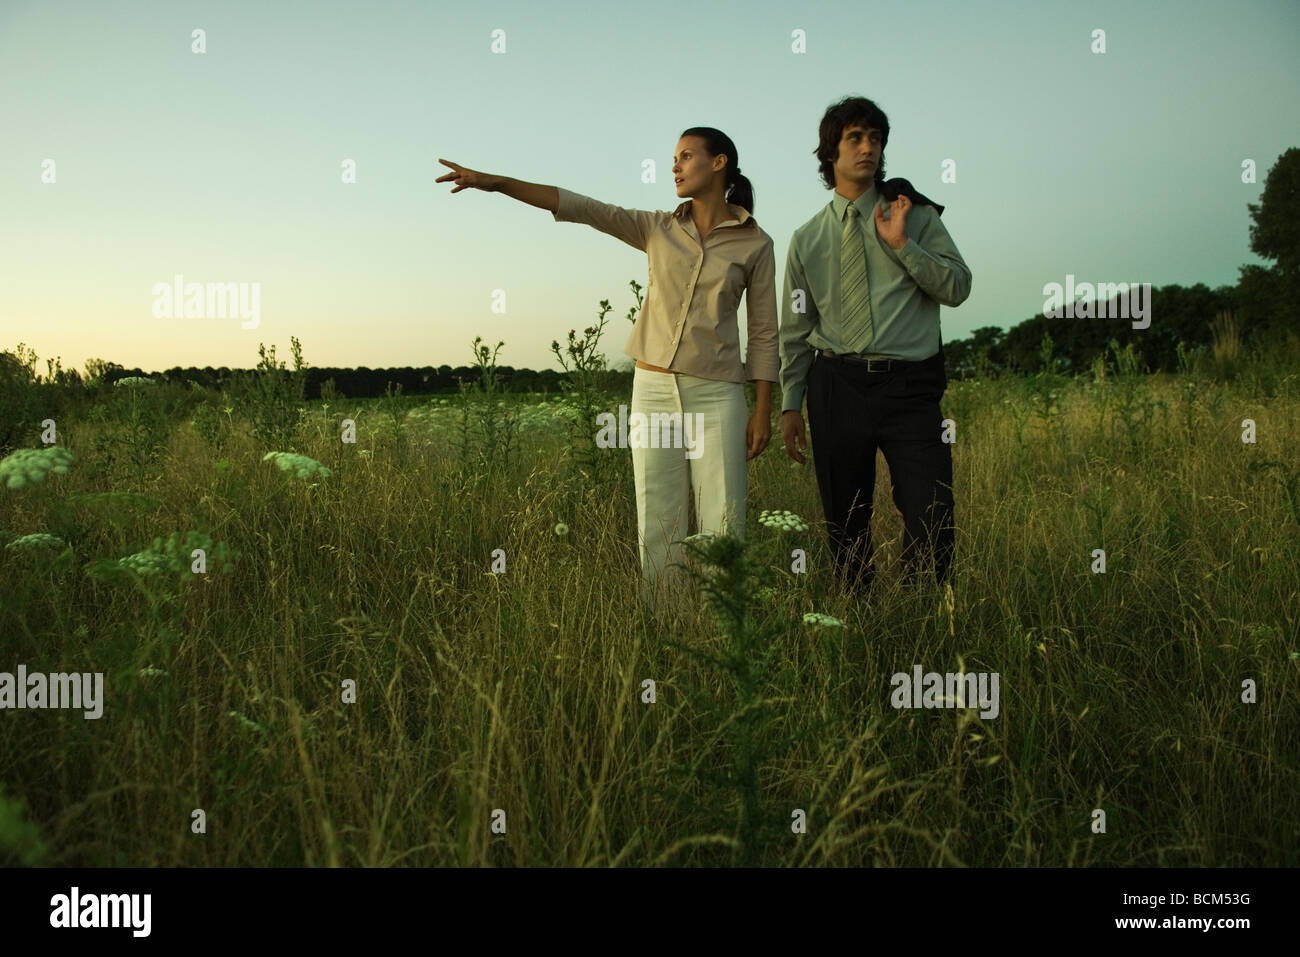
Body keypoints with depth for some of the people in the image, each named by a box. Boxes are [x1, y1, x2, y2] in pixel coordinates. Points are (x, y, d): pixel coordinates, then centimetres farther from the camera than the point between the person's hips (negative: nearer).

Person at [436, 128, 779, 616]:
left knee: (723, 529, -5)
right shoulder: (659, 229, 9)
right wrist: (498, 183, -9)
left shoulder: (755, 244, 3)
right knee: (657, 530, 2)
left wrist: (763, 412, -1)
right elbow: (581, 207, 0)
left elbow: (764, 334, 4)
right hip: (654, 389, 2)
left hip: (716, 396, -2)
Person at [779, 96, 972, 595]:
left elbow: (958, 288, 2)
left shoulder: (915, 215, 9)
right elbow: (795, 329, 13)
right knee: (845, 525, 6)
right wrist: (791, 404, 7)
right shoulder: (807, 239, 12)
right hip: (836, 384, 1)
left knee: (932, 520, -9)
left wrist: (902, 244, -9)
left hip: (909, 385, -1)